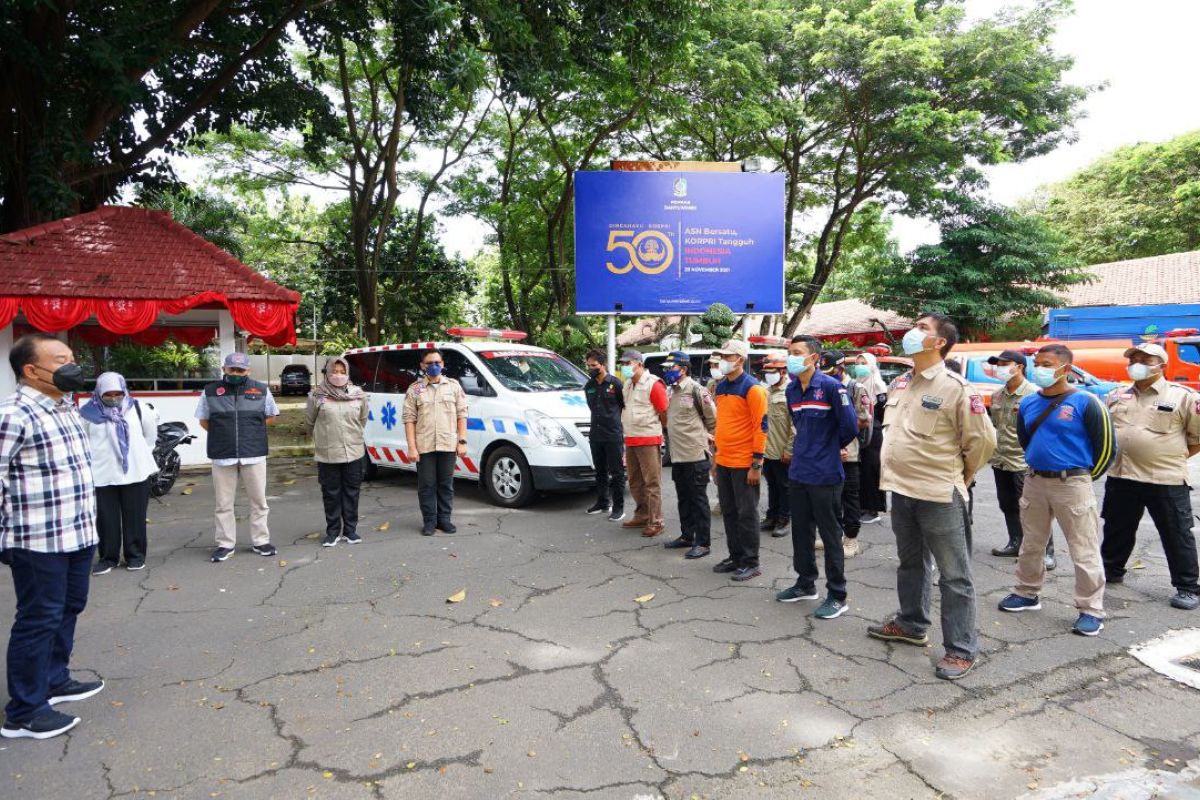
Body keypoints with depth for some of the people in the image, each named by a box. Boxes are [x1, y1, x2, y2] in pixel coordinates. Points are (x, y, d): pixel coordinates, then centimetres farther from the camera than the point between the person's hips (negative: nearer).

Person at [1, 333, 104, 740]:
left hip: (77, 534, 9)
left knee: (69, 608, 21)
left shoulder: (66, 408, 11)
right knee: (39, 620, 1)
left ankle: (54, 680, 39)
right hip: (38, 541, -9)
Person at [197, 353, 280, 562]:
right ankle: (225, 544, 17)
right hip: (222, 456, 0)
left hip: (254, 455, 0)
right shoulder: (210, 391, 5)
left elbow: (271, 417, 14)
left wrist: (251, 431, 4)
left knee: (258, 500, 7)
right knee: (224, 503, 6)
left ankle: (260, 541, 18)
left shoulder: (261, 390, 5)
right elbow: (204, 421, 13)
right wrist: (222, 435, 3)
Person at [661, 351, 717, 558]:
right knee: (683, 498, 17)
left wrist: (704, 435, 5)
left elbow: (712, 417, -7)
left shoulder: (695, 390, -13)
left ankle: (703, 543, 5)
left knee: (698, 500, -1)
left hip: (695, 454, -8)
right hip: (677, 454, 8)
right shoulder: (671, 391, 12)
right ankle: (687, 536, 28)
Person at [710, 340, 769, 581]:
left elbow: (760, 427, -14)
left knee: (746, 514, 2)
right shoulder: (721, 387, 12)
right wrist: (715, 455, 18)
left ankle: (750, 563, 12)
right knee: (728, 512, 13)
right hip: (723, 462, 7)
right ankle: (735, 556, 26)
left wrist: (756, 464, -17)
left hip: (744, 463, -7)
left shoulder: (752, 388, -12)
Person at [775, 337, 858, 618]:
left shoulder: (831, 386, -14)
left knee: (830, 535, 3)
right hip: (798, 473, 7)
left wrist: (834, 447, 4)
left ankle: (837, 596, 14)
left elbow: (850, 426, -12)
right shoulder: (792, 390, 8)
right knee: (801, 531, 16)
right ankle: (805, 584, 32)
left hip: (825, 474, -7)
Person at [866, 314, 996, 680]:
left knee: (954, 575, 3)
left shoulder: (955, 387, -14)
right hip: (901, 490, 8)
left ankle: (961, 648, 13)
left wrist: (957, 476, 2)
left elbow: (983, 439, -9)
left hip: (939, 495, -7)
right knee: (911, 563, 22)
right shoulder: (899, 384, 8)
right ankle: (911, 624, 39)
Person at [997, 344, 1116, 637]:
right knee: (1030, 544, 16)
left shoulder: (1085, 403, -12)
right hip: (1034, 481, 6)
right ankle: (1027, 594, 32)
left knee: (1084, 550, 0)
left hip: (1071, 484, -6)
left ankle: (1091, 610, 10)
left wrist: (1087, 476, 2)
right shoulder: (1028, 403, 4)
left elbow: (1106, 445, -7)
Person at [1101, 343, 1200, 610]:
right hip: (1121, 478, 5)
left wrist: (1175, 456, 0)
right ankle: (1111, 571, 34)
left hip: (1166, 481, -4)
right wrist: (1113, 453, 10)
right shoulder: (1117, 396, 10)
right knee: (1117, 530, 17)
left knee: (1177, 536, 5)